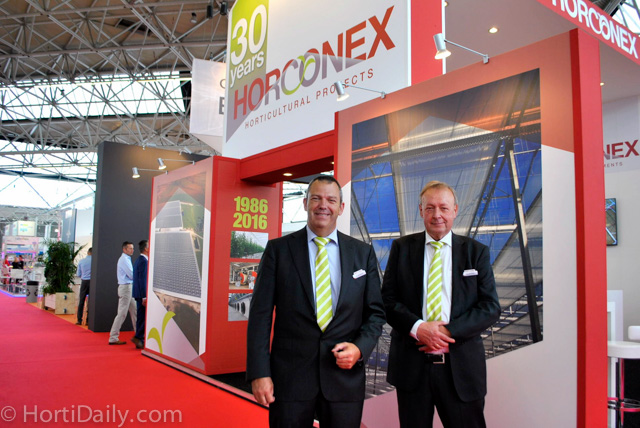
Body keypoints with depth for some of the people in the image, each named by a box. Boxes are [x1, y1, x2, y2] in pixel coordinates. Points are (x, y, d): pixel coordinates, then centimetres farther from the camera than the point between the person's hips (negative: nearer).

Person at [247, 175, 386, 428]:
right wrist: (259, 373, -8)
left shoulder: (363, 253, 5)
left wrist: (360, 348, -9)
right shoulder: (278, 250, -1)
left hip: (345, 375, 2)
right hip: (289, 376, -1)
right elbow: (260, 314, -3)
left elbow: (375, 312, 8)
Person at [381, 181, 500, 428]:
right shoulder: (402, 248, 5)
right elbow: (387, 300, 1)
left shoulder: (477, 252, 5)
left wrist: (449, 331, -14)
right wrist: (417, 327, -16)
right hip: (411, 364, 1)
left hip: (461, 367, 0)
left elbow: (490, 307, -1)